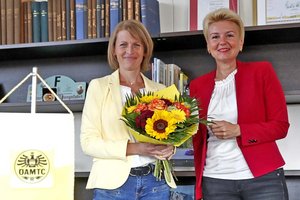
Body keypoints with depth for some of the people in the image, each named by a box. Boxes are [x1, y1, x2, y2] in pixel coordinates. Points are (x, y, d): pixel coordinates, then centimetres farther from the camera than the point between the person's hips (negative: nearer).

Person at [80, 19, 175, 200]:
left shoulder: (160, 90, 8)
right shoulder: (99, 86, 0)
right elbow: (88, 141, -7)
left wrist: (169, 148, -8)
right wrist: (134, 148, -18)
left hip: (155, 182, 3)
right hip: (113, 183, -3)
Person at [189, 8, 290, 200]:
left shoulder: (262, 71, 0)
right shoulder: (197, 85, 9)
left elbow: (281, 125, -3)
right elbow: (198, 138, 14)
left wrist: (237, 130, -13)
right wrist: (200, 183, 7)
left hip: (263, 178, -2)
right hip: (215, 181, 3)